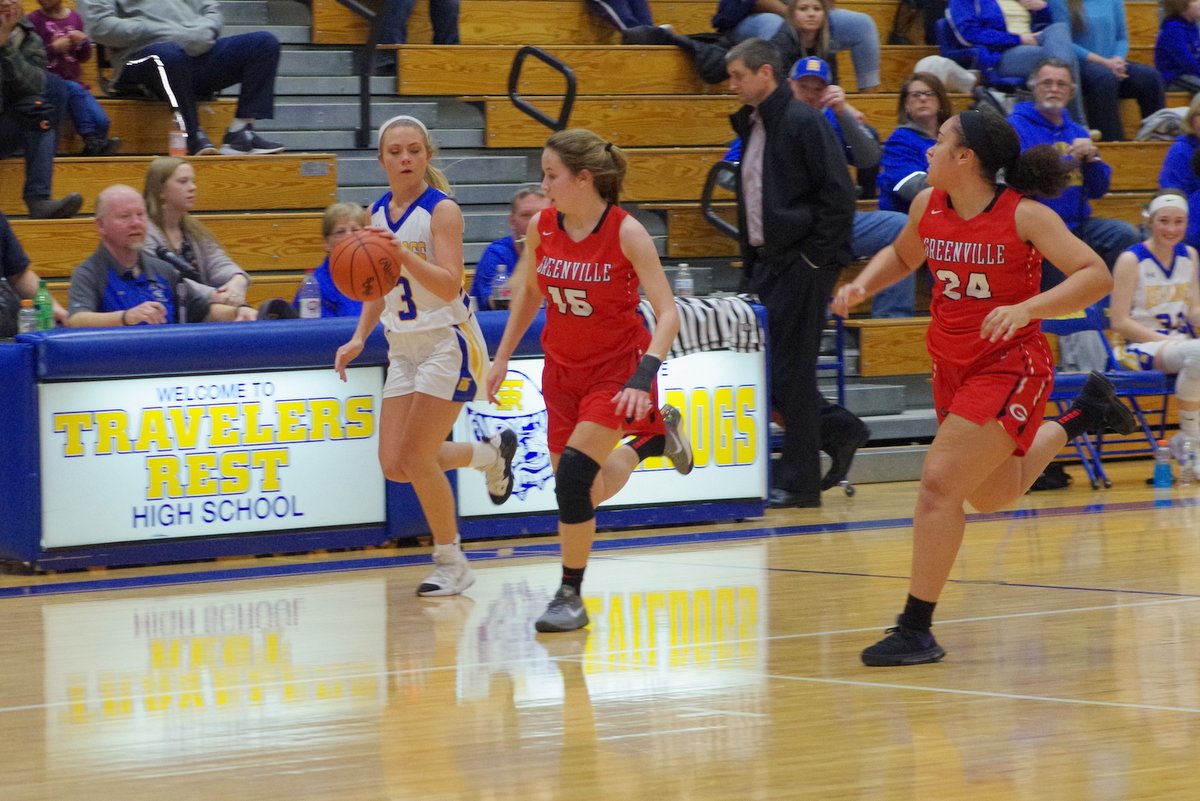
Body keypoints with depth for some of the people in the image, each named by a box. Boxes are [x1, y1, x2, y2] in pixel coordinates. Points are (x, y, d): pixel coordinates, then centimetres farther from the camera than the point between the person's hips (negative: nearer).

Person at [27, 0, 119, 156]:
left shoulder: (74, 17, 9)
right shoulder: (34, 20, -3)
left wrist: (84, 42, -5)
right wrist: (53, 48, -18)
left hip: (72, 82, 4)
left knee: (101, 121, -22)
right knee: (74, 90, -36)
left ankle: (95, 148, -2)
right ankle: (91, 140, -35)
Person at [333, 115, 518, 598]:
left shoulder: (442, 210, -14)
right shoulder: (378, 212, 6)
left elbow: (449, 286, -25)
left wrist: (402, 253, -37)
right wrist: (359, 338, 8)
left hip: (446, 341, -7)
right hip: (403, 346, 7)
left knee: (416, 458, -10)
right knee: (395, 464, 0)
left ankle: (451, 563, 7)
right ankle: (489, 454, 26)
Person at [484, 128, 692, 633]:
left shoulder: (626, 233, -21)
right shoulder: (541, 227, -7)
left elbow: (668, 314, -22)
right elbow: (529, 292, 12)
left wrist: (644, 377, -33)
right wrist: (503, 356, 9)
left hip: (617, 367, -5)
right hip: (562, 368, 6)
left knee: (573, 476, -20)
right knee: (583, 496, 8)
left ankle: (571, 596, -5)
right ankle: (656, 435, 36)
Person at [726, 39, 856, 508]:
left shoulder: (803, 122, -11)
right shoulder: (751, 127, 15)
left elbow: (838, 193, -14)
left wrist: (820, 257, -15)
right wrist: (750, 259, 14)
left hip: (801, 263, -9)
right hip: (765, 261, 9)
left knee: (792, 372, -7)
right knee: (764, 368, 5)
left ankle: (797, 482, -2)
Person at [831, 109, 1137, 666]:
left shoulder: (1024, 215, -17)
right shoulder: (928, 205, -1)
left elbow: (1096, 276, -21)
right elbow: (902, 256, 21)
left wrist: (1026, 309, -34)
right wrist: (862, 286, 1)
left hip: (1009, 366, -8)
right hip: (952, 367, 8)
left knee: (940, 483, -19)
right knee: (993, 496, 24)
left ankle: (915, 630, -11)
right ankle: (1081, 416, 49)